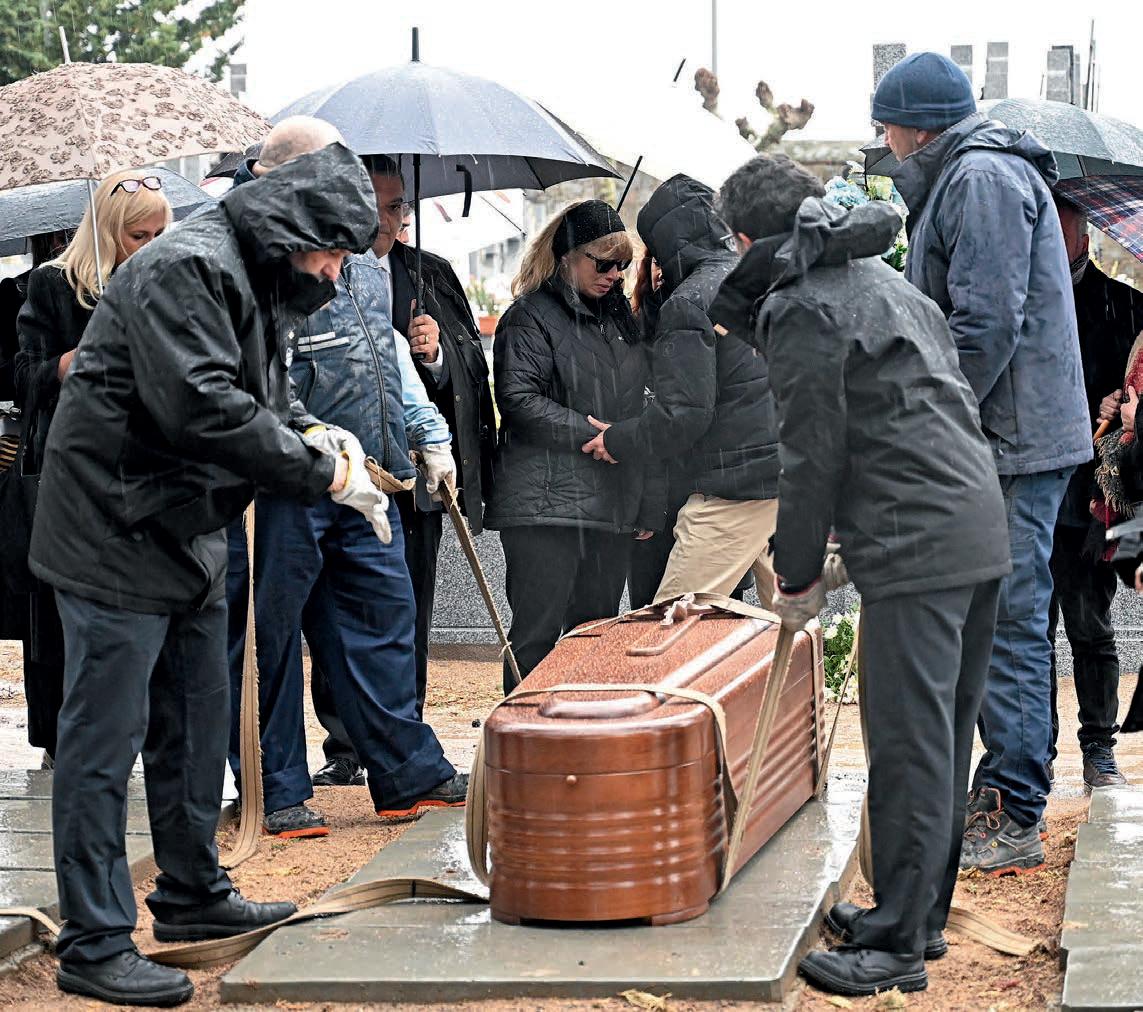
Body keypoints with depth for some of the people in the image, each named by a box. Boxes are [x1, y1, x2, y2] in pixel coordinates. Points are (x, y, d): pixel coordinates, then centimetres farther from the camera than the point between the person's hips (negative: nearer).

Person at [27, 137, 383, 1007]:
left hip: (189, 536, 10)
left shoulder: (263, 284, 13)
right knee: (106, 738, -6)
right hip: (118, 534, -10)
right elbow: (204, 408, -29)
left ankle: (194, 894, 33)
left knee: (196, 723, 18)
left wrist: (315, 437, -1)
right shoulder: (185, 270, -20)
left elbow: (261, 398, 20)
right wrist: (323, 474, -24)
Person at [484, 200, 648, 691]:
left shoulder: (617, 313, 19)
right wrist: (595, 435, -17)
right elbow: (519, 401, -16)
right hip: (546, 502, -8)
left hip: (610, 503, 8)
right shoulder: (530, 317, -6)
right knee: (538, 633, -6)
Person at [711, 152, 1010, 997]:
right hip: (980, 527, 10)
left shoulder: (800, 309, -7)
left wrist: (799, 574, 1)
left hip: (914, 548, -10)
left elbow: (813, 453, -8)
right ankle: (922, 910, 25)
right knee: (944, 735, 15)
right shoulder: (879, 279, 22)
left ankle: (900, 944, -3)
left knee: (910, 745, -6)